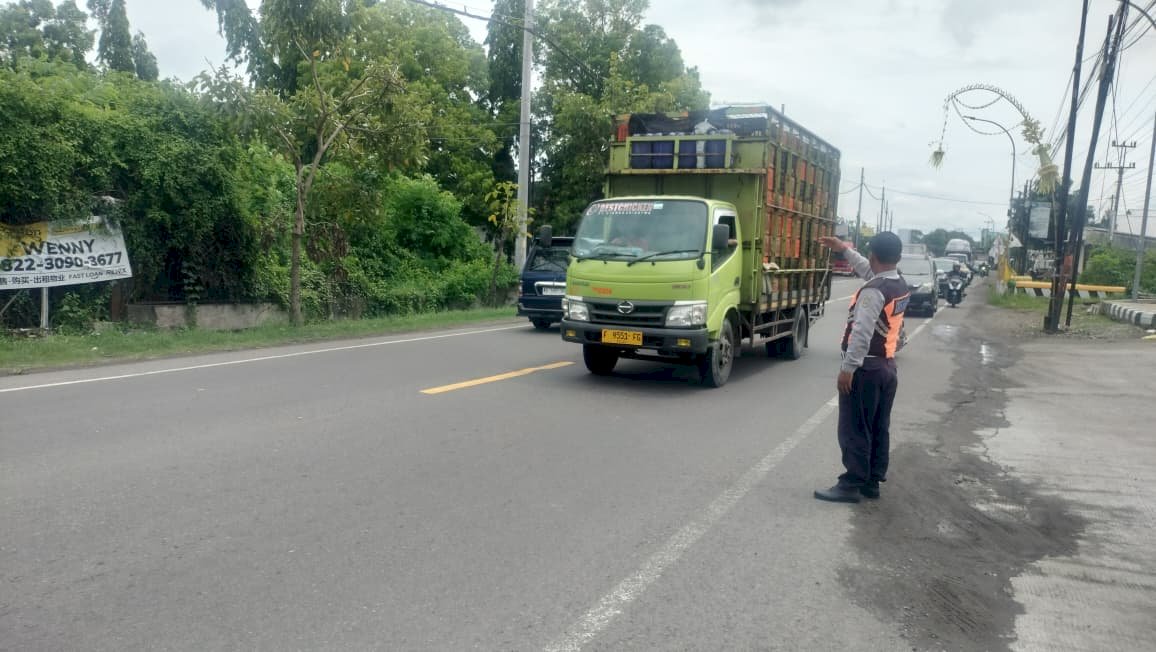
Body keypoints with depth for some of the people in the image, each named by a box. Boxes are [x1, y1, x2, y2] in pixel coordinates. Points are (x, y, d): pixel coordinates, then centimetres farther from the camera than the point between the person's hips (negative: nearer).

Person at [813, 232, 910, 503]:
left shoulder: (873, 291, -20)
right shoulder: (901, 286, 8)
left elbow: (862, 333, -25)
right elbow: (870, 272, 27)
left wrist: (848, 368, -22)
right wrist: (845, 250, 32)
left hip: (866, 368, -9)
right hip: (887, 366, 9)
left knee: (854, 430, -3)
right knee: (879, 429, 13)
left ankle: (851, 485, 0)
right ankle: (872, 482, 20)